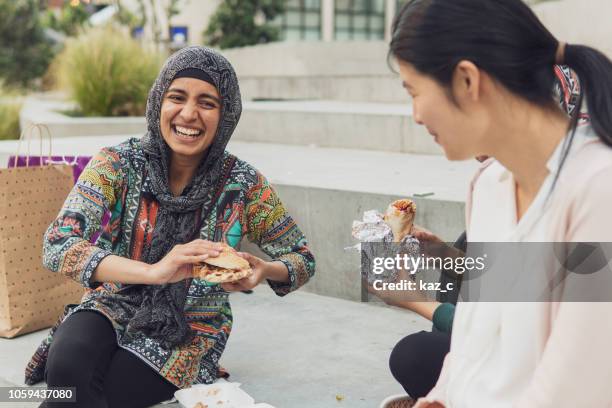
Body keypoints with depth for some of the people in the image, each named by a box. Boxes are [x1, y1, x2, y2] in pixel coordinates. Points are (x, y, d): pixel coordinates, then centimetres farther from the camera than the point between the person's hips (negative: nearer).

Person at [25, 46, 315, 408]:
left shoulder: (244, 185, -11)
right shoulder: (118, 164, -11)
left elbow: (303, 261, 0)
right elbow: (58, 246, -23)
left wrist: (264, 270, -25)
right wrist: (155, 271, -38)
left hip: (191, 333, -1)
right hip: (114, 308, 1)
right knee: (67, 369, -33)